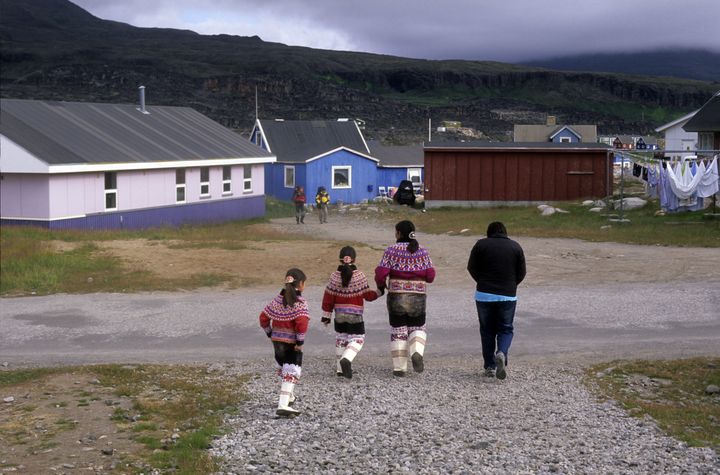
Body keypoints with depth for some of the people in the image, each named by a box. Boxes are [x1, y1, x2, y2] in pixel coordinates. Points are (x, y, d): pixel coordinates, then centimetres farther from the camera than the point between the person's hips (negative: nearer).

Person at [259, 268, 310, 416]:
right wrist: (300, 341, -17)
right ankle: (283, 405, -14)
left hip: (277, 340, 7)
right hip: (292, 343, -7)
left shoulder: (277, 300, 4)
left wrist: (270, 333, 16)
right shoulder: (300, 303, -15)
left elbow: (263, 317, 6)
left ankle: (288, 396, 43)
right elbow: (302, 323, -26)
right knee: (292, 372, -3)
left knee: (283, 368, 24)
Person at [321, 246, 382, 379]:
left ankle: (340, 368, 18)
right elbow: (368, 295, -1)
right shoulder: (360, 276, -10)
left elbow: (328, 298, 0)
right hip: (355, 316, -3)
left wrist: (326, 315, 9)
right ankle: (346, 359, -20)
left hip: (339, 316, 3)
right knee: (357, 339, 5)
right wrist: (378, 293, 19)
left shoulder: (334, 276, -5)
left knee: (340, 339, 17)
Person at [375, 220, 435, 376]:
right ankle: (417, 352, -13)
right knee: (417, 328, 15)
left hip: (396, 295, -1)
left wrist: (381, 286, 9)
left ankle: (399, 367, 5)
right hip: (417, 296, 1)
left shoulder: (391, 251, -5)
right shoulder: (422, 251, 1)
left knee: (398, 330, 8)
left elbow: (381, 273, -10)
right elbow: (430, 275, -3)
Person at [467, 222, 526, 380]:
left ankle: (489, 366, 10)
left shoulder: (481, 244, 1)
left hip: (484, 294, 0)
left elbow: (471, 267, 0)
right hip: (508, 296, 0)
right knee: (505, 329, 11)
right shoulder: (515, 247, 4)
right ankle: (501, 353, -17)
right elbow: (521, 272, 4)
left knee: (487, 330, 11)